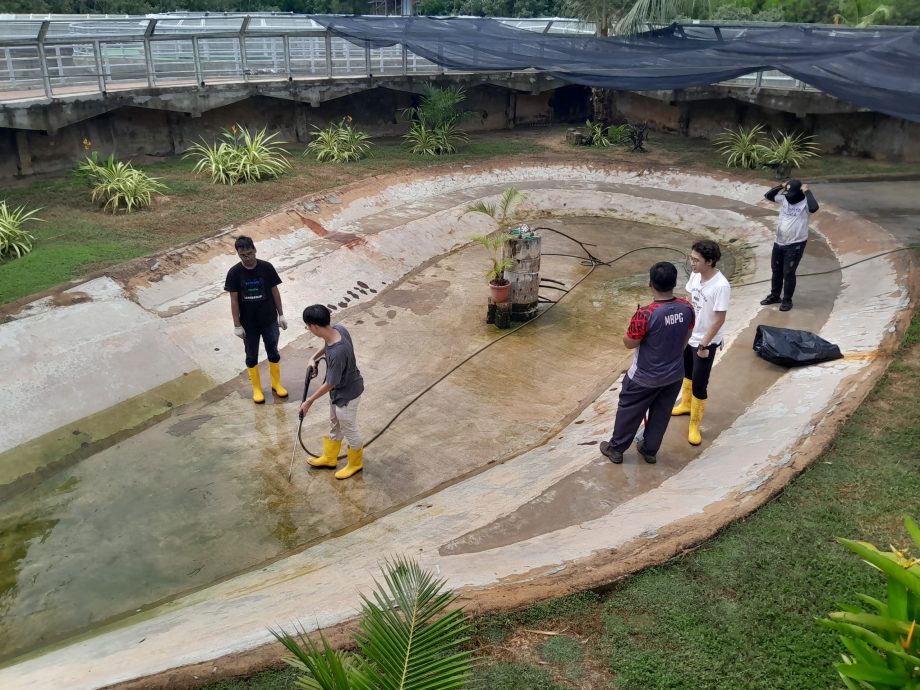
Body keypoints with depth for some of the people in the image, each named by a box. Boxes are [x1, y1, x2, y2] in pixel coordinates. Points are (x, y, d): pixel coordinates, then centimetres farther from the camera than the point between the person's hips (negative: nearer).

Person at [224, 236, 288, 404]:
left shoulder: (267, 268, -11)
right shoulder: (234, 273, -13)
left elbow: (275, 292, -1)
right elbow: (234, 300, -8)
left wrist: (281, 315, 3)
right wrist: (237, 325, -7)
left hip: (269, 320, 1)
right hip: (248, 323, 0)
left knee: (273, 352, 13)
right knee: (252, 356, 13)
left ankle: (276, 384, 33)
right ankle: (256, 388, 29)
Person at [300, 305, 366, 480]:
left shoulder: (337, 353, -41)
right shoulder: (338, 329, -17)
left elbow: (330, 384, -26)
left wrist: (310, 401, -14)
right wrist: (314, 357, 1)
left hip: (347, 394, -9)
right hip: (339, 389, 9)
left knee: (349, 429, 16)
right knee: (334, 425, 27)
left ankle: (356, 463, 41)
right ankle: (329, 458, 49)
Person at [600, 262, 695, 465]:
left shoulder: (645, 314, -31)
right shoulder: (687, 308, -12)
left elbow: (630, 343, -18)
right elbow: (686, 339, 4)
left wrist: (630, 331, 2)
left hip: (645, 377, -5)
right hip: (674, 373, 5)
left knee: (629, 411, 17)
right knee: (661, 413, 23)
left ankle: (616, 449, 34)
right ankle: (650, 450, 40)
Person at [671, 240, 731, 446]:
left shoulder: (721, 286, -29)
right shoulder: (695, 275, -7)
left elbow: (719, 320, -23)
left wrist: (704, 345, -19)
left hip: (706, 342, -7)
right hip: (689, 335, 7)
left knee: (699, 384, 1)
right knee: (687, 372, 26)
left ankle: (694, 426, 16)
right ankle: (686, 404, 50)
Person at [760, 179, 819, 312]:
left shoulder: (805, 203, -16)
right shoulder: (784, 199, 1)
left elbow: (814, 207, -38)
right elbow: (768, 196, 8)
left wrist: (807, 191, -27)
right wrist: (781, 186, -5)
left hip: (795, 244, -7)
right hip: (779, 242, 7)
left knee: (788, 273, 0)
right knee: (776, 270, 19)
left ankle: (787, 300, 16)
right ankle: (775, 295, 36)